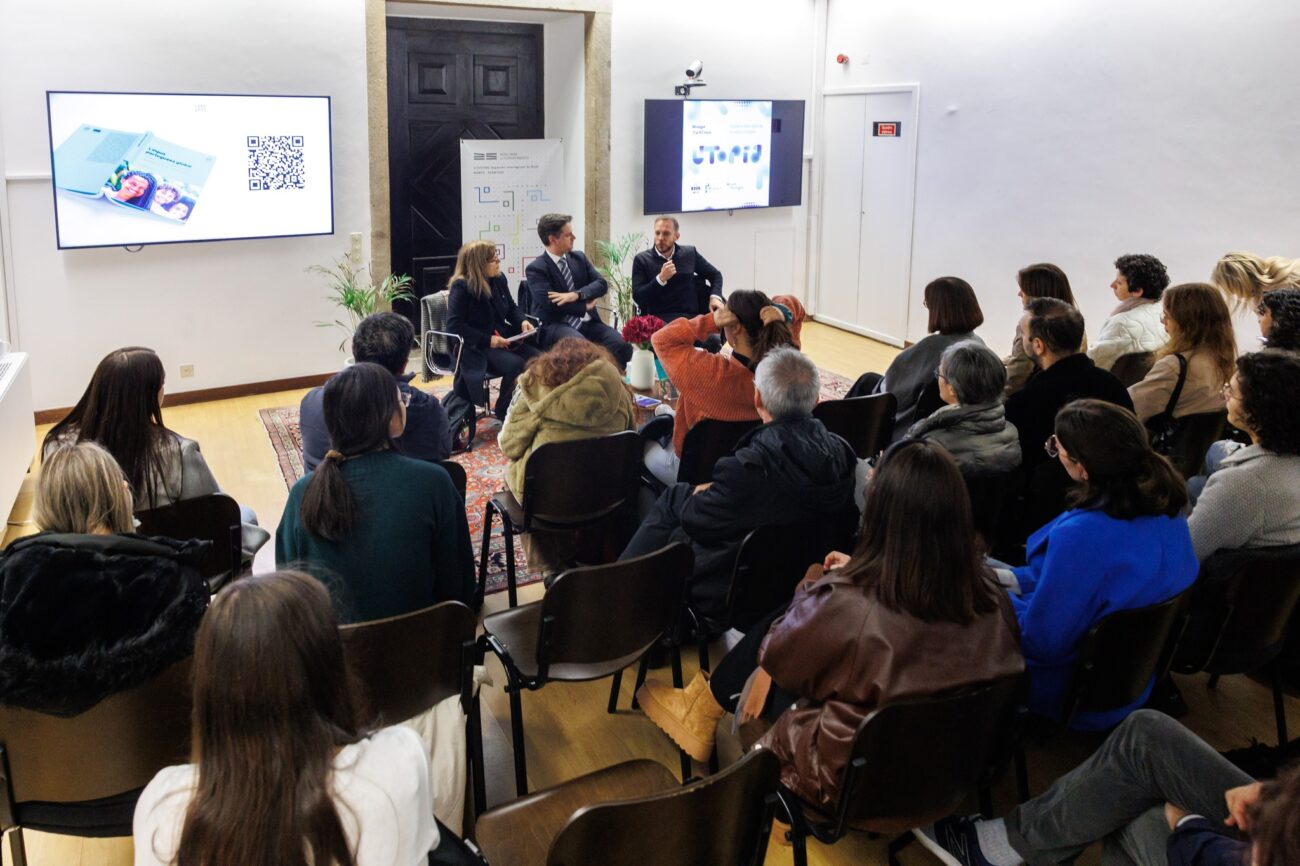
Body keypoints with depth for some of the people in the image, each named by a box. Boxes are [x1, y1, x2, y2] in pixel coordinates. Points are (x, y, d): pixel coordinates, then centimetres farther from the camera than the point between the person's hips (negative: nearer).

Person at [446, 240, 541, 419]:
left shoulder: (499, 279, 9)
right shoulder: (461, 287, -12)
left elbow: (512, 308, 21)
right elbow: (454, 325, -17)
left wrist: (522, 321, -3)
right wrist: (487, 340, -23)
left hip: (503, 339, 7)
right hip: (475, 348, -7)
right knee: (516, 364, -31)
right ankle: (504, 412, -10)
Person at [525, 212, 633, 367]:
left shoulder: (579, 257, 14)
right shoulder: (536, 268, -4)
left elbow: (602, 284, 5)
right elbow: (550, 303, -16)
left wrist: (577, 294, -15)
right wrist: (585, 306, -7)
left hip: (587, 322, 5)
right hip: (556, 326, -5)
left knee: (622, 346, -21)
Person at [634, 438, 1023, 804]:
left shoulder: (842, 602, -32)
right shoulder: (989, 595, -17)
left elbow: (775, 653, -10)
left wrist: (810, 586, 6)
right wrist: (856, 574, 8)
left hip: (848, 781, -5)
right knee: (773, 626, 14)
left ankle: (704, 711, 37)